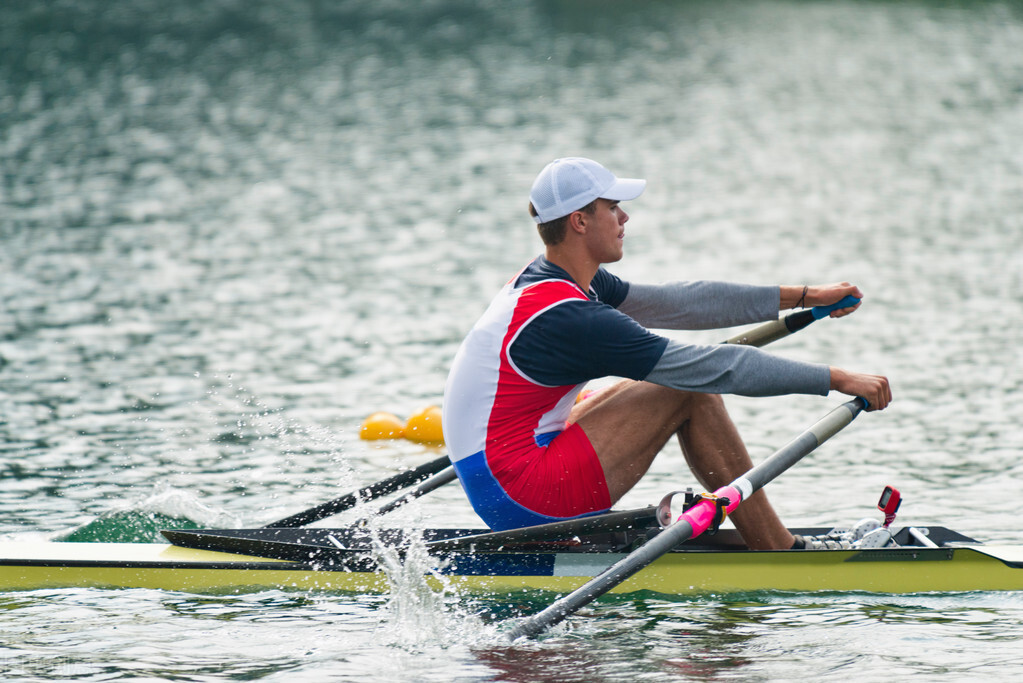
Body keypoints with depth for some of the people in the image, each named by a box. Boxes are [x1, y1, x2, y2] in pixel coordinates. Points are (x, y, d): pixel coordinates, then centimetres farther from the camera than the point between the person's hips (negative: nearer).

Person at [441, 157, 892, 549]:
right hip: (522, 495, -10)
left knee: (653, 380, 15)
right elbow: (714, 368, -20)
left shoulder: (542, 282, 9)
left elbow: (678, 303, 13)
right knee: (690, 391, -9)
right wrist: (837, 380, -14)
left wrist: (803, 297, 14)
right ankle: (780, 556, 0)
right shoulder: (569, 318, -21)